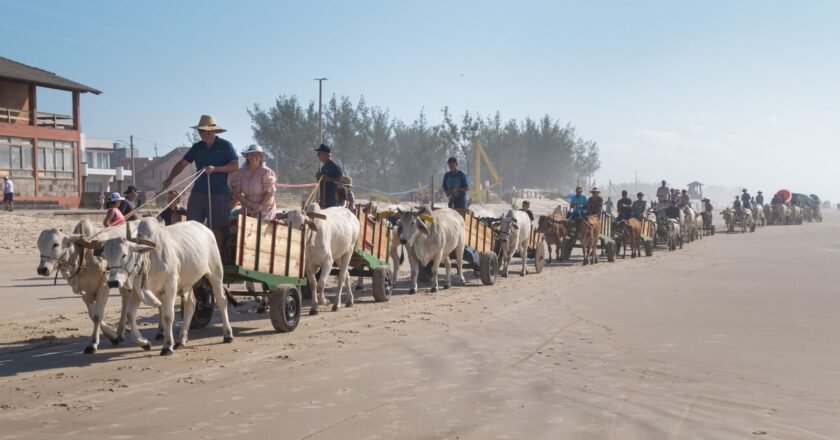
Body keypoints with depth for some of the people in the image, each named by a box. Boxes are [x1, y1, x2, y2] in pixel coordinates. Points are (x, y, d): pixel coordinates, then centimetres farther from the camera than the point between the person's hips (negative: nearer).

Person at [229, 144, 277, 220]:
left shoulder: (266, 172, -6)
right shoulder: (240, 172, 3)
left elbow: (269, 192, -8)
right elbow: (236, 192, 0)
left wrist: (260, 206, -20)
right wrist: (249, 203, -13)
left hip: (264, 210, -4)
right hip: (247, 210, 4)